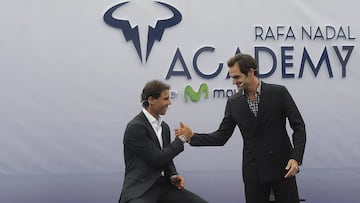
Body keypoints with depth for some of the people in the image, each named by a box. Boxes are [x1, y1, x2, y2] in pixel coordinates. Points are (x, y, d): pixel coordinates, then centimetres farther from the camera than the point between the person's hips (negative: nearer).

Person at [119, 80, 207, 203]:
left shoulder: (164, 126, 13)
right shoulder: (135, 127, -13)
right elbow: (157, 159, -15)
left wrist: (173, 176, 0)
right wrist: (180, 140, -6)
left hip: (162, 185, 8)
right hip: (139, 189, -8)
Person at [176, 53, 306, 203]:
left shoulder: (278, 93, -7)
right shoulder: (233, 102, 2)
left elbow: (299, 126, -6)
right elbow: (221, 137, 5)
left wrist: (296, 158, -18)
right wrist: (192, 136, -9)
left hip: (281, 166, -3)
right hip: (253, 170, 3)